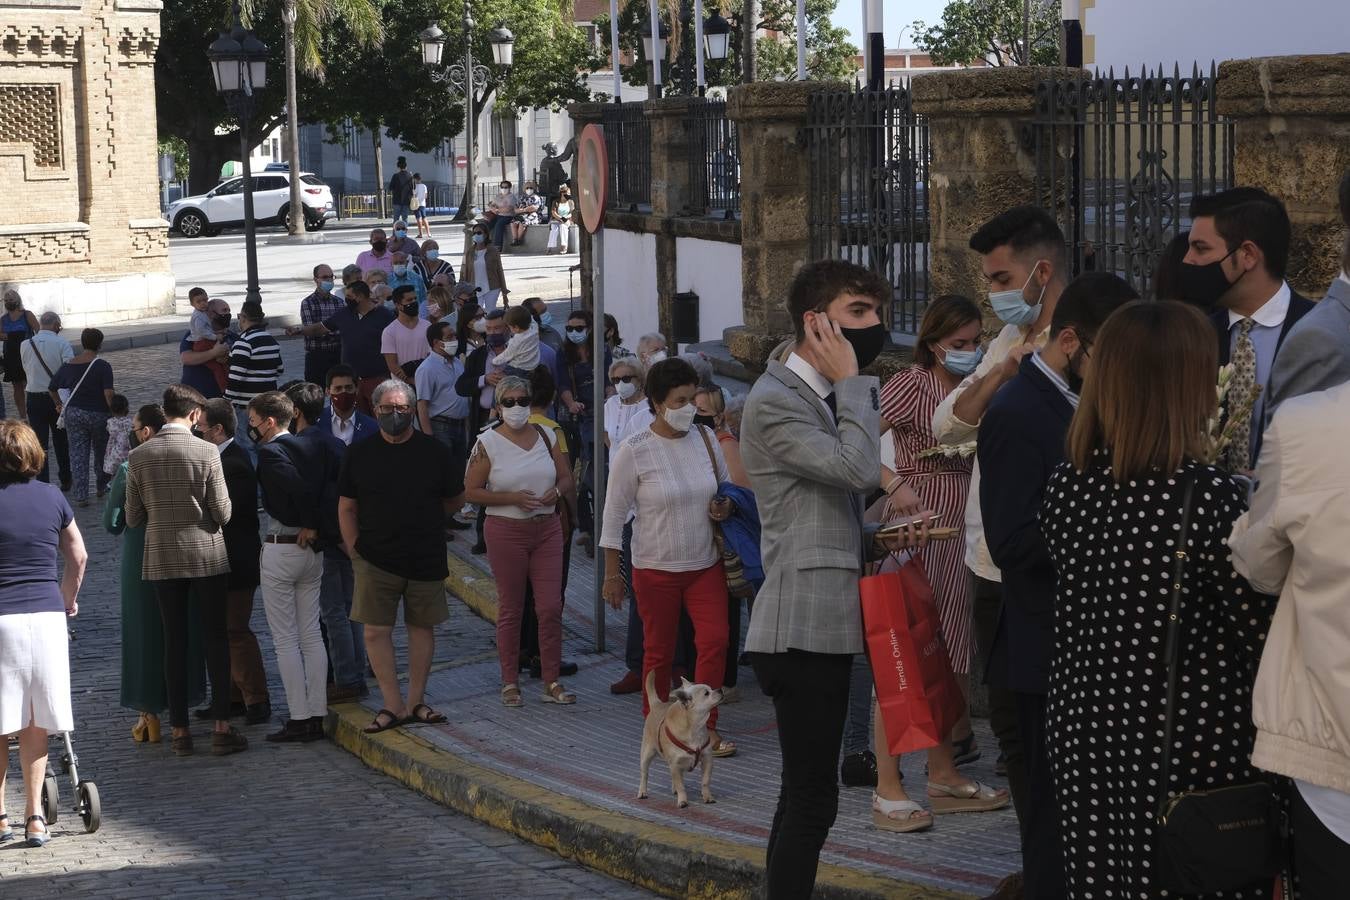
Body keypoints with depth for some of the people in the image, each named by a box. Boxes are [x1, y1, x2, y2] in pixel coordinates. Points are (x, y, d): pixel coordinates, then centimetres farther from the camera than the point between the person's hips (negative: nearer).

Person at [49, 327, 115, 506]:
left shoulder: (69, 366, 2)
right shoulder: (102, 366, -13)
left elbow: (52, 388, 13)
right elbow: (108, 393, -22)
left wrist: (59, 405, 27)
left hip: (74, 413, 3)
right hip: (98, 414, -3)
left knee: (78, 454, 5)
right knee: (101, 452, 18)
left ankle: (80, 495, 1)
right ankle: (102, 487, 33)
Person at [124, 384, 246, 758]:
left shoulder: (139, 457, -4)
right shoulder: (206, 453, -12)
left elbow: (133, 518, 2)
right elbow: (223, 513, -8)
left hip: (162, 559, 2)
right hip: (206, 556, -2)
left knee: (174, 642, 8)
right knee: (215, 638, 6)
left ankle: (180, 731, 9)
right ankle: (222, 728, 3)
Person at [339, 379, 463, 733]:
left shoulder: (433, 451, 1)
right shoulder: (359, 454, 2)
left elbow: (454, 499, 13)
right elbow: (346, 508, 7)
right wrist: (355, 551, 2)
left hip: (426, 558, 1)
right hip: (375, 557, 0)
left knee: (421, 626, 7)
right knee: (376, 629, -5)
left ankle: (416, 701, 16)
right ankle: (393, 705, 1)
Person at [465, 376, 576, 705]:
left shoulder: (544, 435, 6)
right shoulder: (488, 443, -5)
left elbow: (566, 477, 14)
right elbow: (471, 491, -6)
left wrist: (557, 491, -9)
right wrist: (513, 498, -16)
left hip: (547, 528, 3)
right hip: (506, 531, -3)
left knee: (551, 607, -2)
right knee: (510, 609, 4)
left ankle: (552, 682, 7)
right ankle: (510, 683, 14)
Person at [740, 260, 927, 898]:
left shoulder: (821, 397, 19)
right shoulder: (774, 403, -12)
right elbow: (860, 468, -26)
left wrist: (878, 540, 8)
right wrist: (852, 381, -14)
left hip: (827, 623, 10)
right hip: (803, 629, -10)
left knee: (805, 795, 14)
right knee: (811, 797, -10)